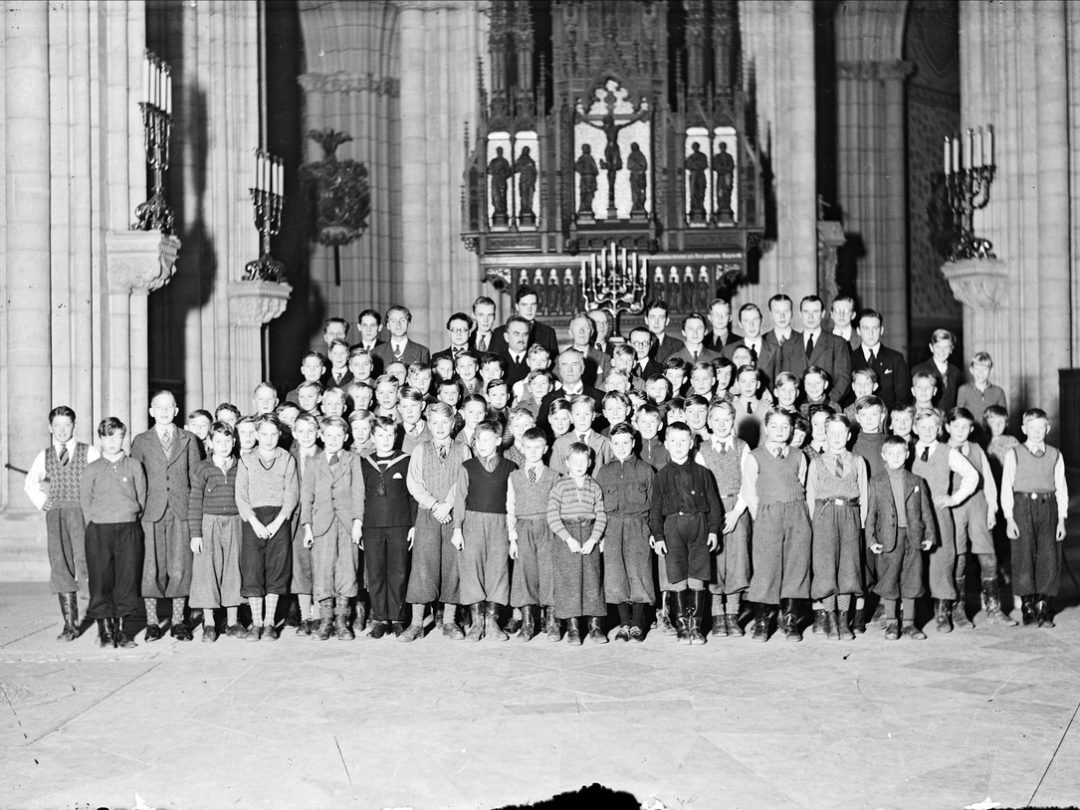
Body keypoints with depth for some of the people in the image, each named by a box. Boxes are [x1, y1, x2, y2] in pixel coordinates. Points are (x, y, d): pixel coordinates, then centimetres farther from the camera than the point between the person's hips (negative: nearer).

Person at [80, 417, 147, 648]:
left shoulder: (134, 466, 8)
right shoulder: (91, 470, 9)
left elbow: (141, 498, 9)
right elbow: (84, 502, 9)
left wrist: (130, 520, 2)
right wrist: (95, 525, 0)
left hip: (128, 529, 0)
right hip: (99, 530, 0)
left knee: (128, 579, -1)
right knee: (101, 581, -2)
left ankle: (125, 631, 6)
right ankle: (105, 631, 5)